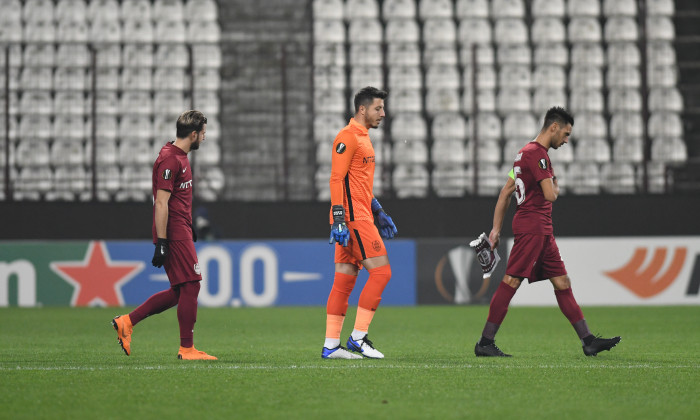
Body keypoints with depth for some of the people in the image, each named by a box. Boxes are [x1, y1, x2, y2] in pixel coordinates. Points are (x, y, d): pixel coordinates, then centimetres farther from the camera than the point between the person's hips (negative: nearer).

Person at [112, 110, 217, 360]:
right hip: (174, 234, -10)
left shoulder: (180, 157, 16)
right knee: (190, 286, -7)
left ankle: (127, 322, 13)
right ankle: (186, 349, -1)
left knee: (180, 291, 10)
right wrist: (161, 243, -22)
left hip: (181, 233, 10)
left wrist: (189, 227, 29)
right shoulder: (170, 159, -16)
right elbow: (161, 203, -20)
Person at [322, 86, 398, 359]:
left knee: (344, 279, 7)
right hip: (353, 217, -10)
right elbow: (336, 179, -16)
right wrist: (339, 219, -21)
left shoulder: (362, 137, 22)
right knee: (380, 271, -10)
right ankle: (358, 338, -7)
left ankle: (331, 345, 7)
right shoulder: (348, 137, -10)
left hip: (360, 217, 10)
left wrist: (378, 211, 27)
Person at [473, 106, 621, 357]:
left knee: (562, 283, 7)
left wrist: (496, 229, 19)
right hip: (531, 226, -11)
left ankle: (588, 341, 6)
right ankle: (485, 343, -8)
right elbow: (550, 195, -19)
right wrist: (555, 186, 5)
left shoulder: (527, 152, 20)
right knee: (511, 282, -10)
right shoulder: (536, 153, -12)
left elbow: (505, 192, 21)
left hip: (542, 231, 11)